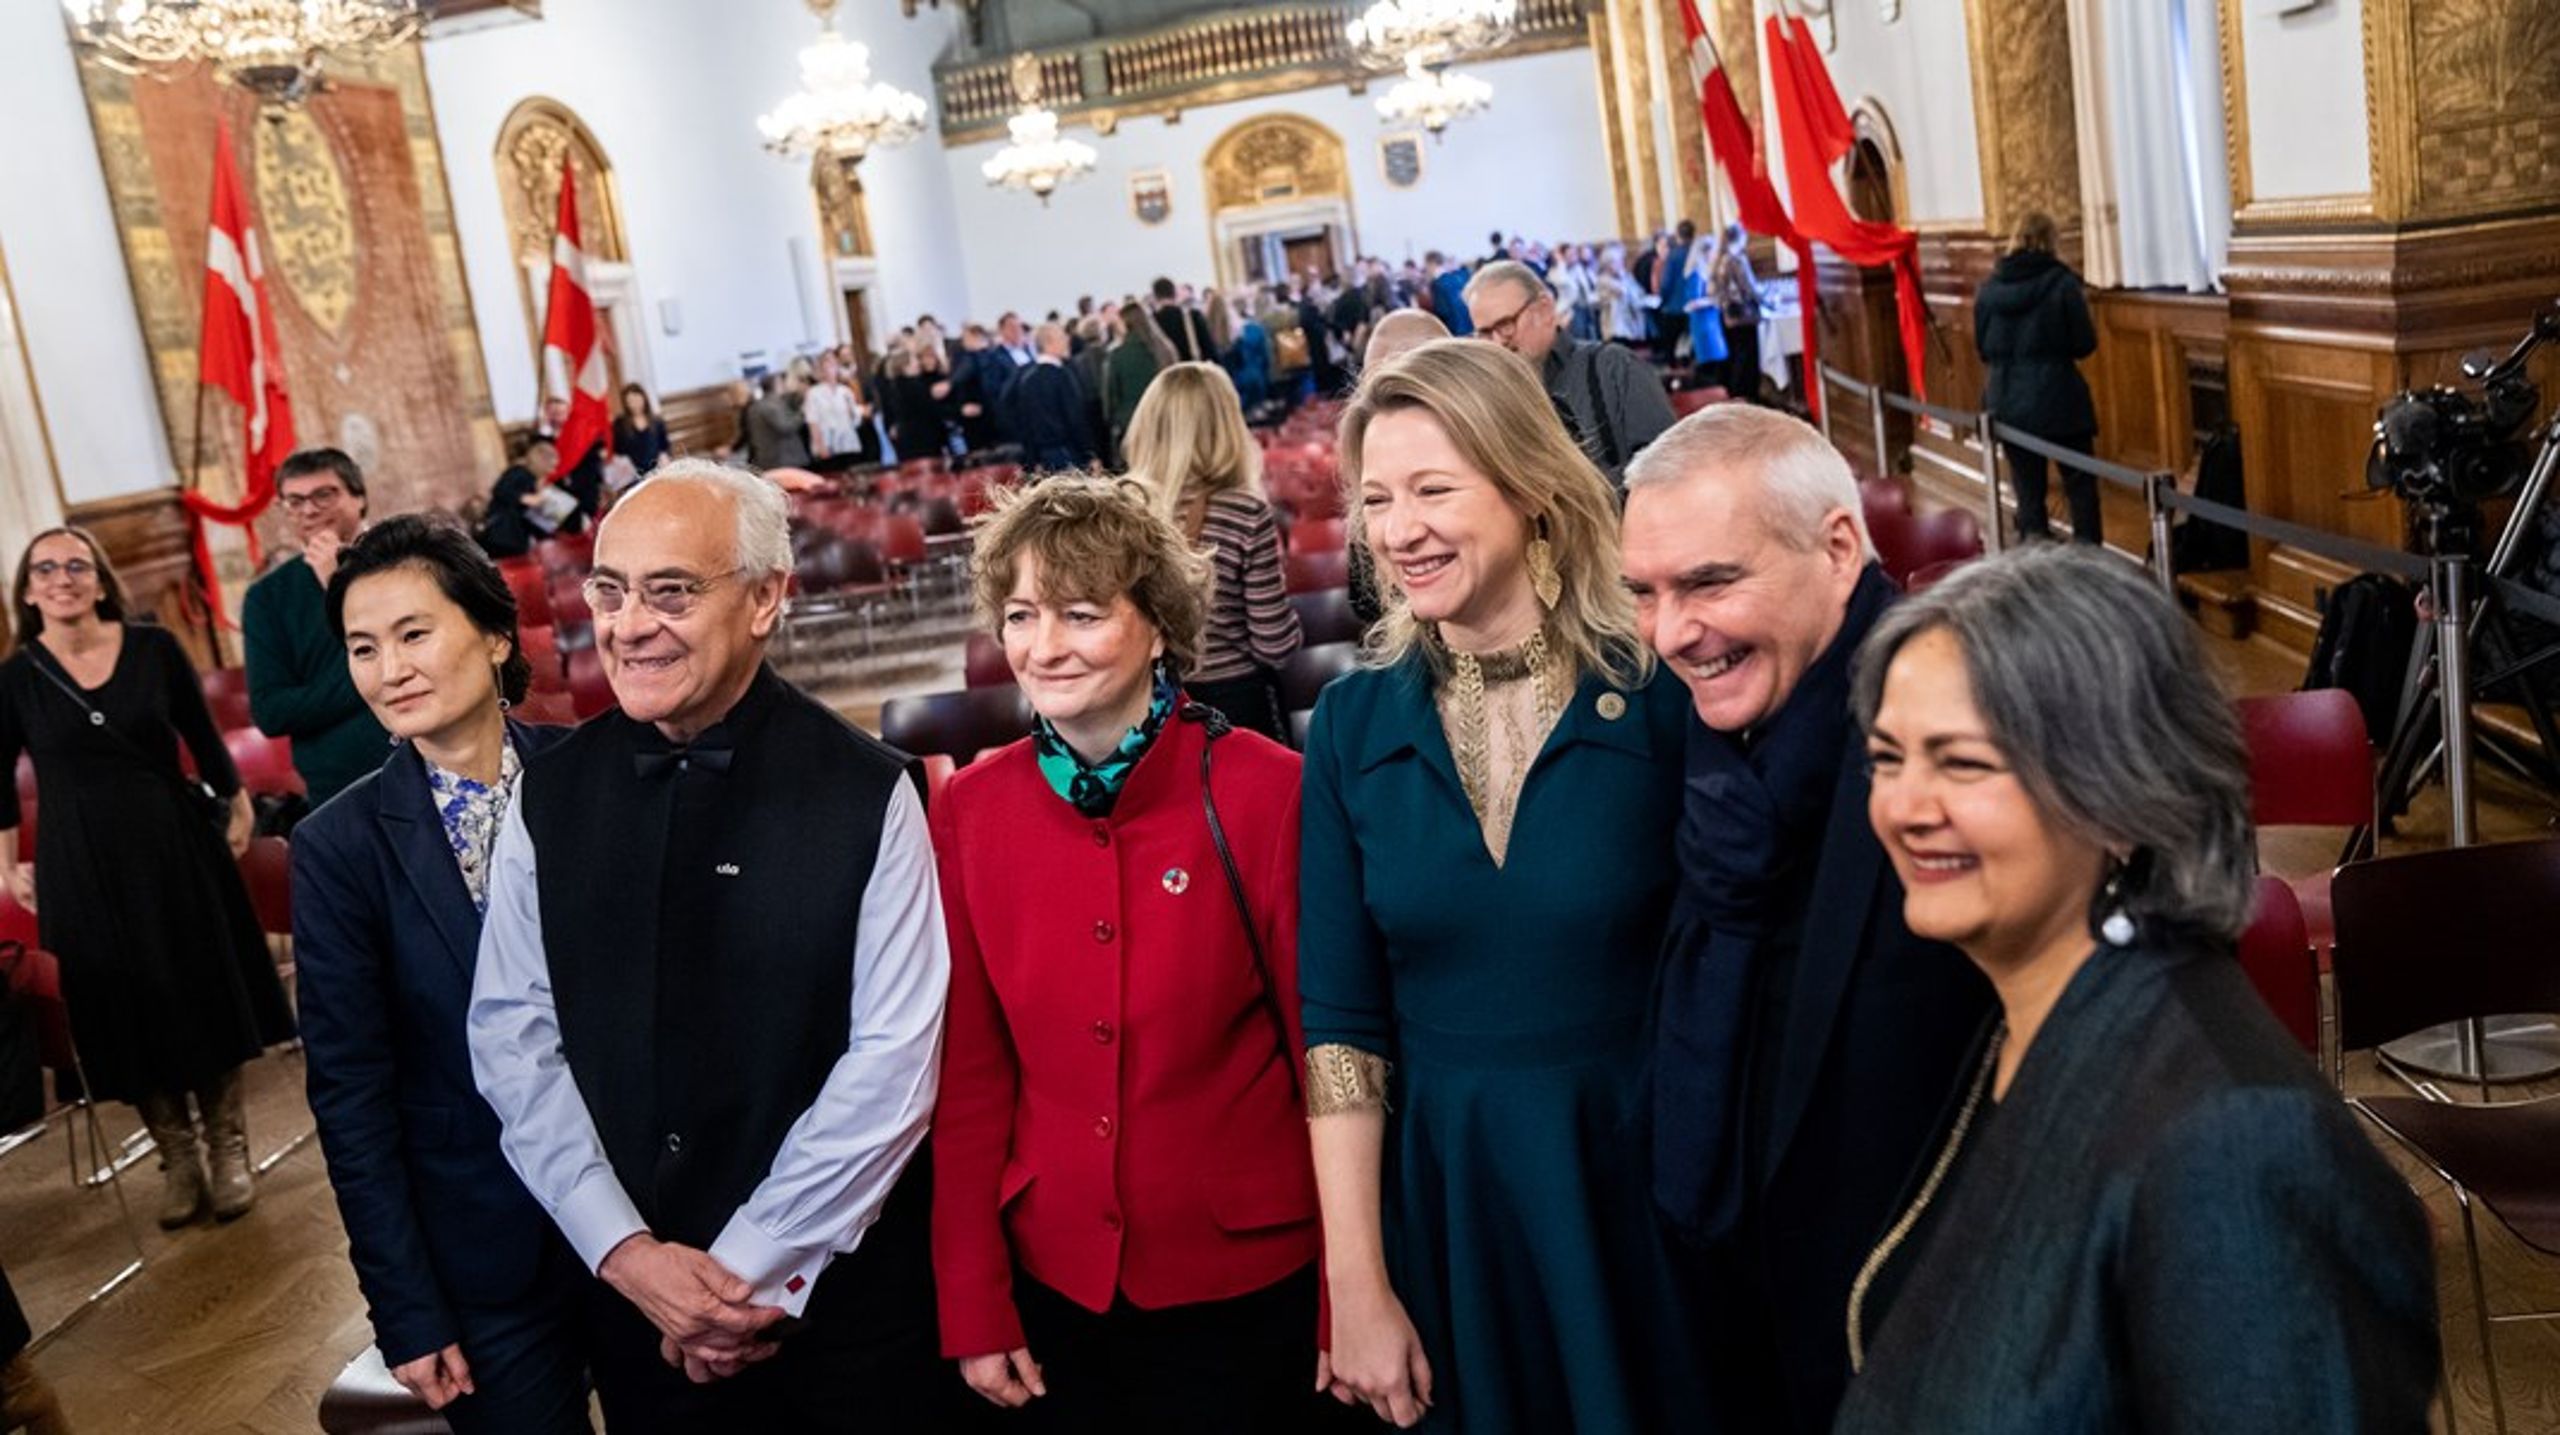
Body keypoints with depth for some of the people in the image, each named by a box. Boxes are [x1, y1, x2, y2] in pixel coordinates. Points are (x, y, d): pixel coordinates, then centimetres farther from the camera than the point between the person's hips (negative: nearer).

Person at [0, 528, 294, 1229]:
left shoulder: (154, 648, -4)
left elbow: (203, 738, 5)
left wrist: (237, 808, 10)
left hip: (176, 847, 0)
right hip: (81, 869, 0)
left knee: (207, 1000, 7)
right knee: (128, 1014, 8)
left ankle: (228, 1151, 22)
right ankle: (177, 1160, 23)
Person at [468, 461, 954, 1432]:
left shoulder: (865, 794, -11)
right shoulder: (547, 795, -1)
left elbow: (892, 1060, -13)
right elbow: (513, 1035, -1)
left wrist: (753, 1269, -12)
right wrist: (626, 1252, -9)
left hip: (844, 1290, -2)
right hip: (628, 1294, 3)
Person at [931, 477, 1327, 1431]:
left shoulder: (1265, 791, -14)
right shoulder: (970, 811, -4)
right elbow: (970, 1073, 1)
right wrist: (973, 1307, 1)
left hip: (1247, 1279, -3)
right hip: (1055, 1280, 3)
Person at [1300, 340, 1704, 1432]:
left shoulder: (1658, 688, -12)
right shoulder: (1355, 719, -4)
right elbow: (1339, 1019, -3)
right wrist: (1356, 1283, -4)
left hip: (1645, 1178, -2)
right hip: (1444, 1194, 2)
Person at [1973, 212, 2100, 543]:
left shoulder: (1989, 288, 1)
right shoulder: (2061, 282, -9)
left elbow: (1982, 348, 9)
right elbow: (2085, 344, -5)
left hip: (2008, 404, 3)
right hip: (2058, 400, -3)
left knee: (2028, 490, 8)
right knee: (2080, 484, 6)